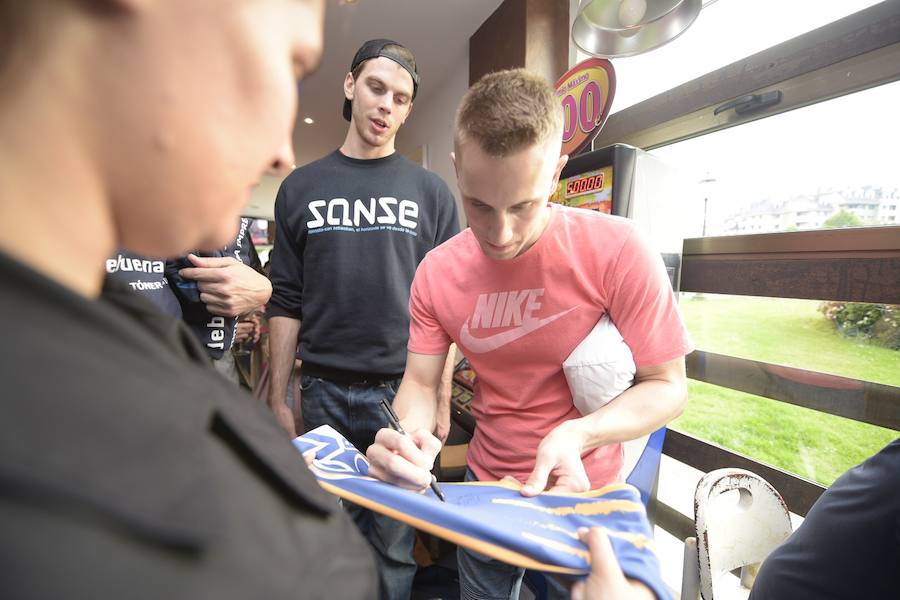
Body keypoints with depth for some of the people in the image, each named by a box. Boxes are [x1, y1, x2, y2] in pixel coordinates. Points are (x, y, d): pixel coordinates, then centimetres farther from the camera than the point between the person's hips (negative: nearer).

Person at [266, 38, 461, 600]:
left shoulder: (431, 191, 2)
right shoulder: (301, 187, 6)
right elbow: (287, 301, 6)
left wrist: (441, 397, -4)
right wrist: (279, 396, 3)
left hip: (402, 389, -1)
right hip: (323, 390, 2)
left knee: (393, 543, 12)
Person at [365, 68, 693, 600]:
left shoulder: (617, 250, -22)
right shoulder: (437, 272, -11)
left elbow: (668, 386, -14)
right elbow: (420, 383, -5)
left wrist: (578, 434, -31)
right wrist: (409, 433, -27)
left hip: (584, 495, -3)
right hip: (485, 487, 4)